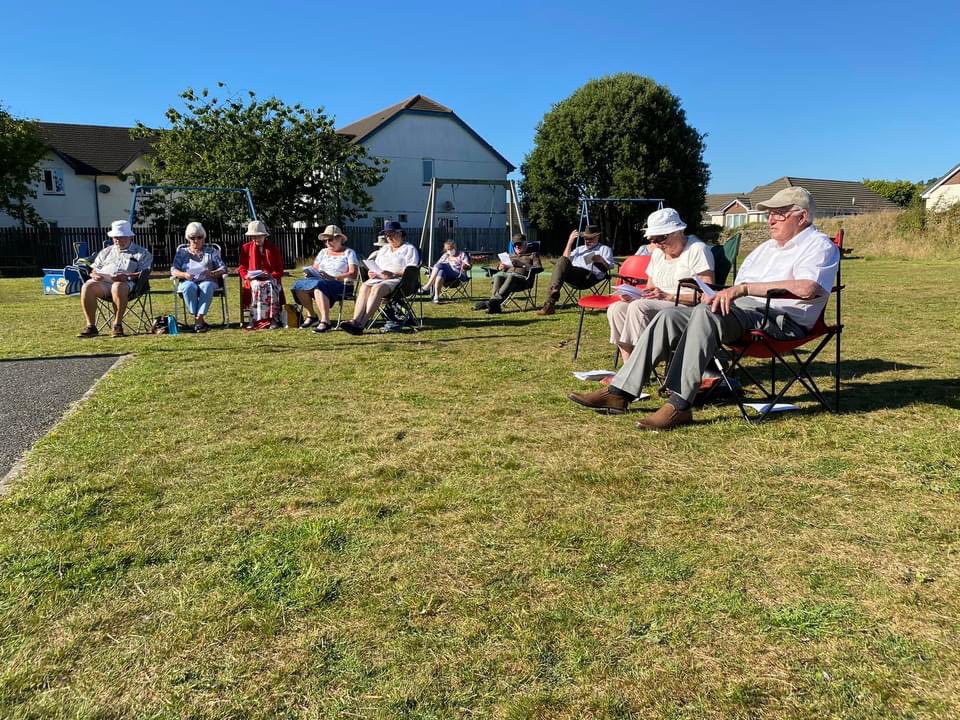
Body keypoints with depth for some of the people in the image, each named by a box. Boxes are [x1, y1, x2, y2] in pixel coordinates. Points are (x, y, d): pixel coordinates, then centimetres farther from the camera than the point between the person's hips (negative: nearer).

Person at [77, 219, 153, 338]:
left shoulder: (142, 253, 17)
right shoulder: (106, 251, 32)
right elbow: (93, 268, 27)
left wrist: (127, 276, -15)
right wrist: (95, 275, 1)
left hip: (126, 283, -4)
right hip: (102, 282, 4)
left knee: (117, 287, -41)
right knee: (87, 286, -29)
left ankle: (118, 325, -32)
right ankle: (91, 326, -27)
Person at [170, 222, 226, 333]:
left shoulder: (211, 252, 23)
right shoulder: (181, 253, 22)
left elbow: (223, 268, 11)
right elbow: (173, 270, 9)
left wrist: (212, 273, -12)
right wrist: (184, 275, -14)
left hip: (207, 281, 0)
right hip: (187, 282, 1)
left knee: (207, 287, -38)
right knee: (189, 287, -38)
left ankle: (199, 318, -42)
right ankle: (198, 320, -34)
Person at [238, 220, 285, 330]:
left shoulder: (274, 247, 13)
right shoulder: (246, 248, 15)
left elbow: (280, 269, 9)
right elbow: (242, 267, 13)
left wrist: (272, 276, -12)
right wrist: (247, 275, -9)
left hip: (270, 279, 0)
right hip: (253, 279, 0)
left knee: (270, 287, -38)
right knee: (257, 286, -37)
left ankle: (274, 319, -43)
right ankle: (255, 319, -42)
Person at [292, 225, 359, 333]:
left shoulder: (349, 253, 6)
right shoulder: (323, 252, 25)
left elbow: (353, 274, -7)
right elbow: (314, 268, 20)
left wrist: (333, 278, -19)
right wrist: (309, 272, -5)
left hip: (341, 285, -6)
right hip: (319, 280, 6)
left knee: (318, 286, -37)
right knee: (299, 284, -21)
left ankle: (325, 321, -44)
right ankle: (311, 316, -7)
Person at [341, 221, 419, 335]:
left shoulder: (409, 249, 9)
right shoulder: (384, 249, 32)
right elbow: (376, 266, 28)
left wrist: (393, 274, -19)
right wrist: (372, 272, 3)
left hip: (397, 280, -6)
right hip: (379, 278, 6)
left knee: (377, 288, -36)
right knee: (364, 286, -29)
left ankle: (362, 324, -47)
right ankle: (356, 320, -47)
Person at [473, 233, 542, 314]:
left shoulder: (532, 254, 21)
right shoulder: (510, 256, 36)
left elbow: (539, 268, 6)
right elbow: (498, 267, 33)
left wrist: (524, 266, -8)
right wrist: (500, 267, 7)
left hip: (522, 277, -4)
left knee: (511, 276, -39)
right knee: (497, 276, -32)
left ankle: (494, 300, -54)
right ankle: (494, 306, -50)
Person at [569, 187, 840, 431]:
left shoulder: (819, 246, 1)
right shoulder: (766, 248, 29)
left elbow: (807, 288, -21)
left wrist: (743, 288, -24)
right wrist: (726, 295, 5)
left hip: (781, 319, -8)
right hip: (739, 311, 8)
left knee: (706, 312, -35)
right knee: (670, 315, -12)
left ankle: (679, 405, -37)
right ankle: (620, 391, -18)